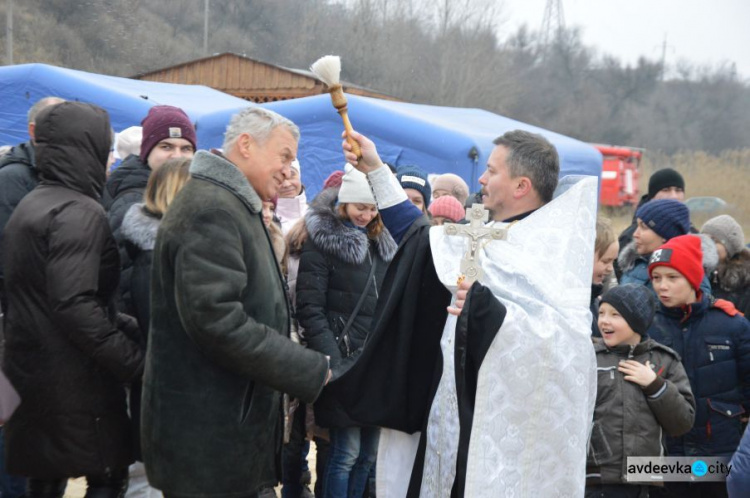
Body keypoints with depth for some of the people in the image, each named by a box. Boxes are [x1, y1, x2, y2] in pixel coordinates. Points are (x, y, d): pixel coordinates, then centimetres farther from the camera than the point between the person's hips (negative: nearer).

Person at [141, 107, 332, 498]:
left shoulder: (234, 207, 16)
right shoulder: (209, 208, -18)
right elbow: (217, 320, -27)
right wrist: (312, 372, -21)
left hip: (230, 424, 10)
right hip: (207, 438, -10)